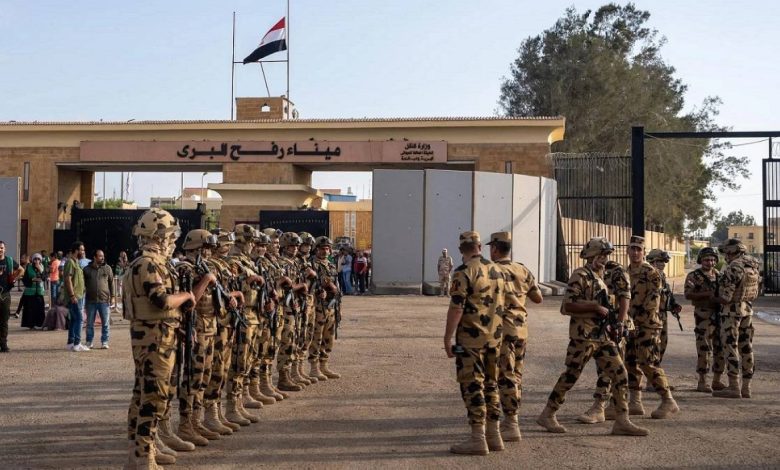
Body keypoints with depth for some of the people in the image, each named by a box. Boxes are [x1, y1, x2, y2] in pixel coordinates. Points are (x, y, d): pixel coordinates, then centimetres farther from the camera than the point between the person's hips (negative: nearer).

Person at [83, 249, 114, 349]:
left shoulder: (107, 268, 4)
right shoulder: (87, 269, 4)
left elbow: (111, 283, 7)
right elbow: (83, 283, 9)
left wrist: (112, 296, 3)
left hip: (104, 300, 0)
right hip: (91, 300, 0)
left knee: (105, 323, 2)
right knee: (90, 323, 8)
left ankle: (104, 342, 11)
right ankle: (89, 342, 18)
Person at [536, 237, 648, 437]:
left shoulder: (601, 277, 17)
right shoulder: (580, 276, -11)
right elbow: (567, 306, -20)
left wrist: (616, 323, 12)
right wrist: (596, 307, -19)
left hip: (603, 336, 8)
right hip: (583, 336, -8)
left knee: (619, 375, 2)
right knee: (570, 376, 0)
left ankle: (622, 421, 7)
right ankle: (547, 415, 14)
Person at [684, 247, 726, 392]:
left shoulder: (719, 275, 16)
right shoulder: (694, 276, -2)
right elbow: (688, 294, -13)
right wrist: (708, 294, -20)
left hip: (720, 314, 6)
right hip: (704, 315, -6)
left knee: (721, 348, 8)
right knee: (704, 348, -7)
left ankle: (717, 381, 18)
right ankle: (702, 382, 0)